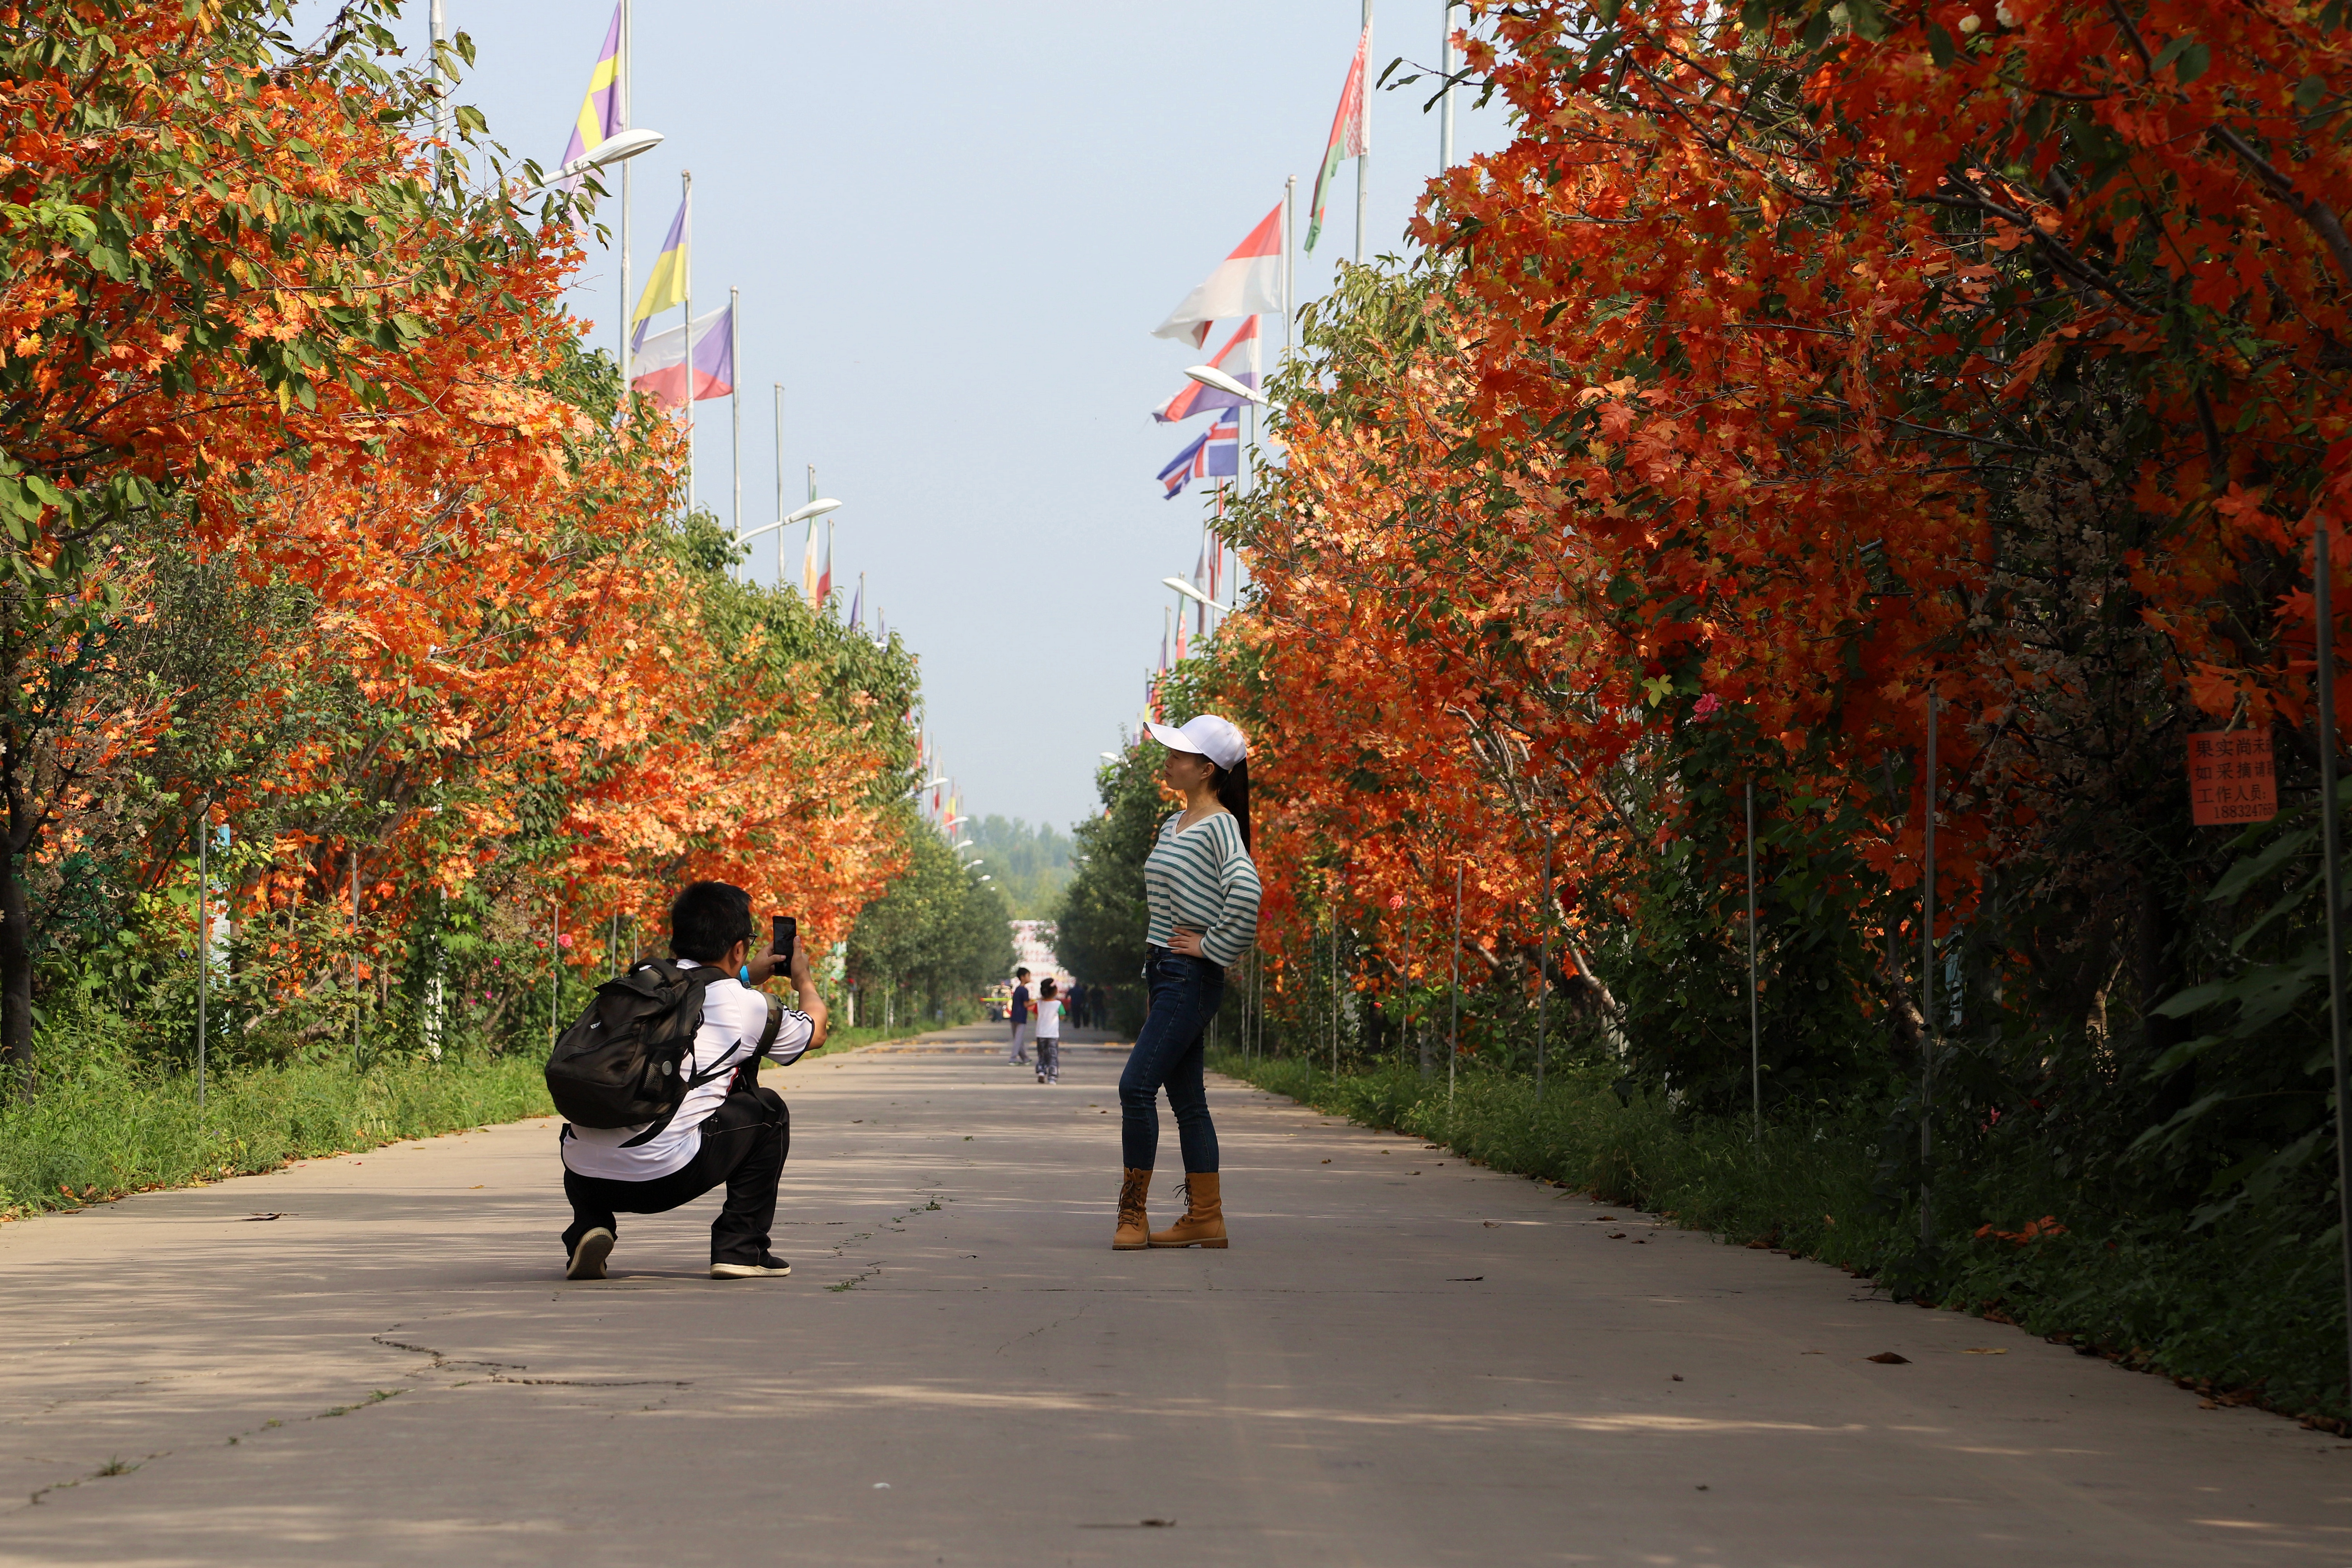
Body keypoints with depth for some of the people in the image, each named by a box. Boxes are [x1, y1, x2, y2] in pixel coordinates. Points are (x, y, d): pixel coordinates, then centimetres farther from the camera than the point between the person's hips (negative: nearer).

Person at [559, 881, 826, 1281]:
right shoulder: (748, 1006, 5)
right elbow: (814, 1032, 29)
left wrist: (745, 978, 56)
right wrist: (803, 978, 50)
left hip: (585, 1176, 4)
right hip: (666, 1179, -4)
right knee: (767, 1110, 20)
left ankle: (589, 1227, 15)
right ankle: (740, 1247, 17)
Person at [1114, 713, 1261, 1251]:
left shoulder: (1219, 826, -13)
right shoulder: (1174, 825, 15)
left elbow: (1245, 890, -30)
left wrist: (1213, 945, -21)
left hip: (1192, 979, -9)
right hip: (1164, 973, 9)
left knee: (1137, 1086, -14)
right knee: (1186, 1099, 9)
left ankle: (1133, 1212, -8)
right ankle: (1205, 1217, 11)